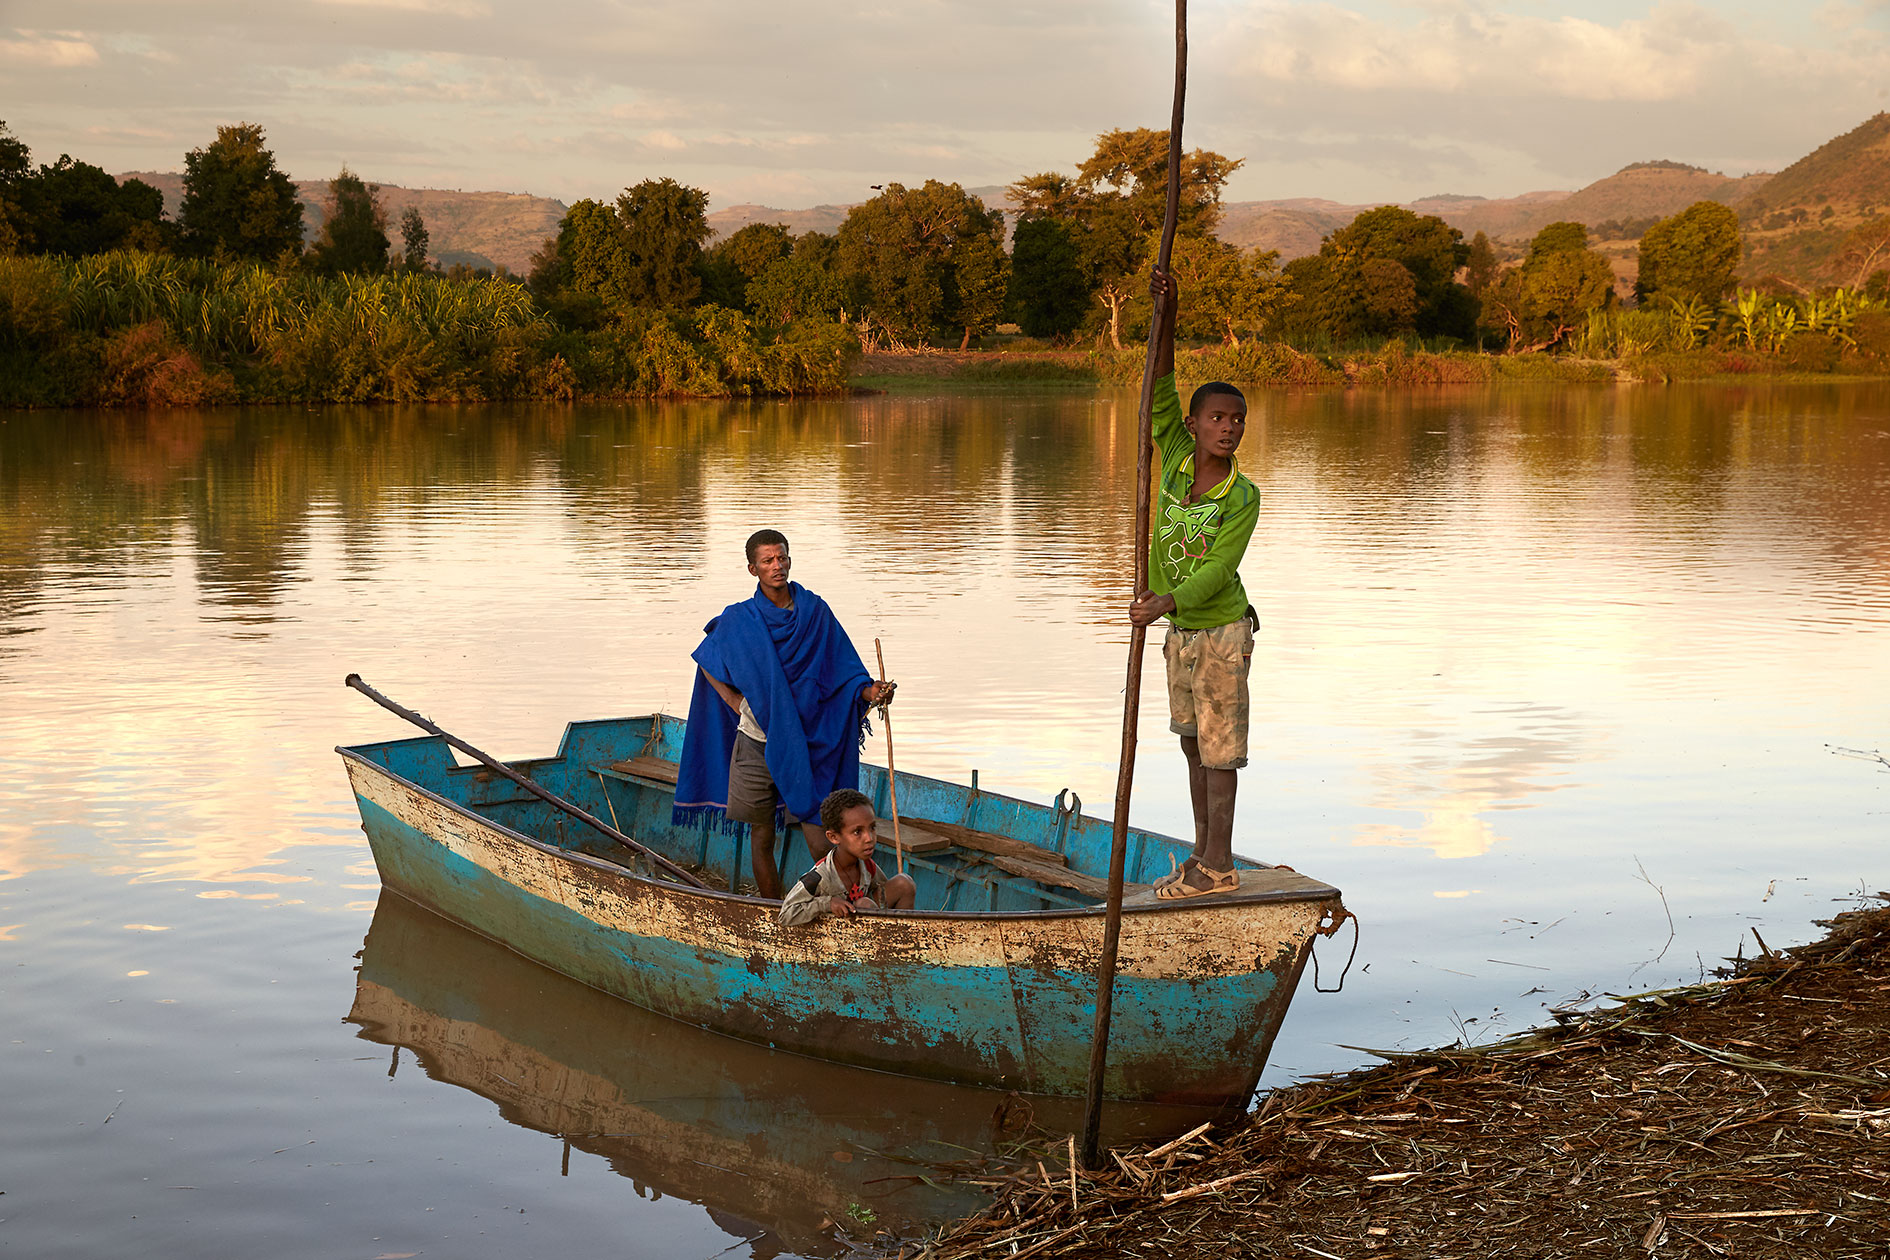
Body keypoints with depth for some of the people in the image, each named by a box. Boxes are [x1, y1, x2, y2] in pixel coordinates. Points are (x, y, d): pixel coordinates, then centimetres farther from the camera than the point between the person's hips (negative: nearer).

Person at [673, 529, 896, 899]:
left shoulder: (815, 611, 0)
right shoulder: (738, 619, -1)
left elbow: (844, 673, 1)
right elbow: (707, 661, 15)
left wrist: (869, 692, -18)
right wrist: (736, 702, 3)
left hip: (807, 746, -1)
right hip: (756, 745, 1)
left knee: (821, 847, -8)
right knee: (763, 839, 9)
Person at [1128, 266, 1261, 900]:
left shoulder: (1242, 497, -16)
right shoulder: (1177, 462, -3)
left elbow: (1217, 569, -21)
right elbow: (1160, 394, -8)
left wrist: (1168, 602, -34)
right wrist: (1165, 318, -18)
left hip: (1221, 632, -6)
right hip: (1180, 632, 6)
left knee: (1218, 746, -1)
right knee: (1194, 744, 14)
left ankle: (1218, 865, 6)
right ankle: (1204, 855, 25)